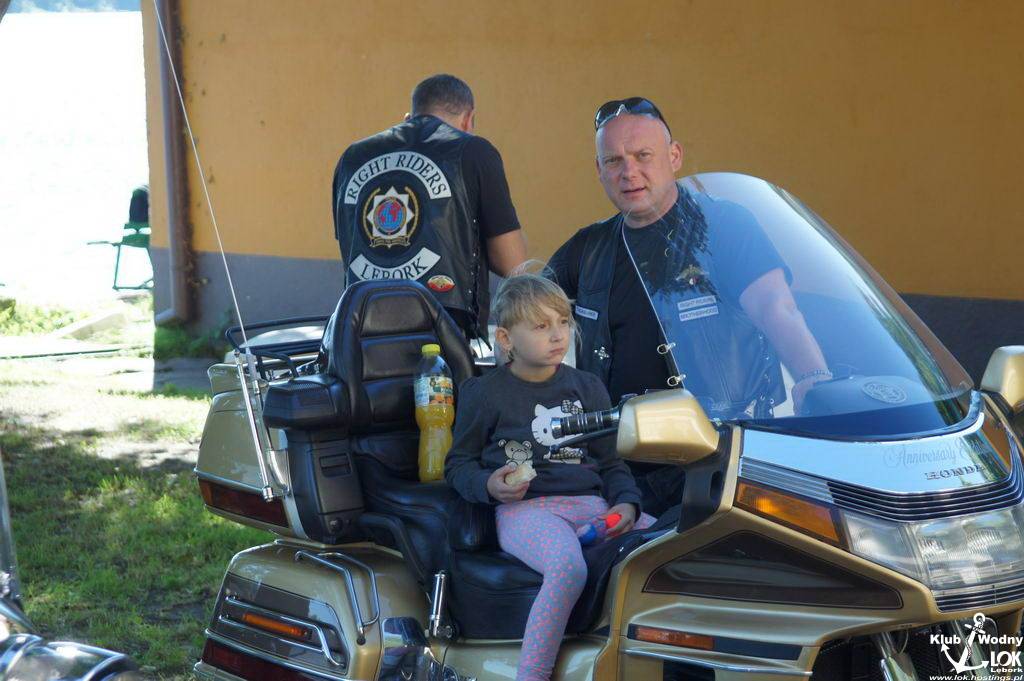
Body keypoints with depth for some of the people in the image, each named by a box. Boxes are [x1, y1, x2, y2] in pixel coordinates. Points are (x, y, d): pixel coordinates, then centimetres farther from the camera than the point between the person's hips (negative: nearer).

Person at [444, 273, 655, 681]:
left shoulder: (588, 388, 18)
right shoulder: (484, 394, 7)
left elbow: (611, 463, 20)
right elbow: (458, 465, 11)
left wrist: (626, 504, -1)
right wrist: (489, 486, -11)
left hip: (590, 504, 5)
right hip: (525, 508, -5)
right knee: (568, 569, -38)